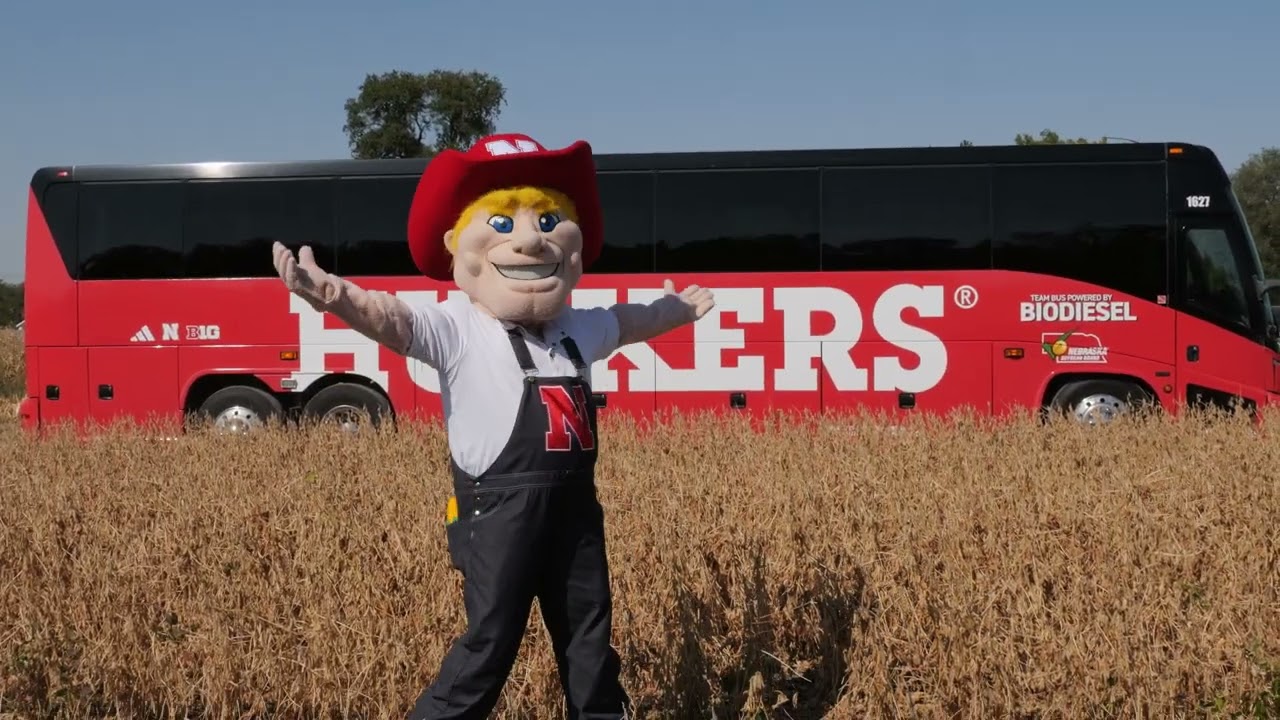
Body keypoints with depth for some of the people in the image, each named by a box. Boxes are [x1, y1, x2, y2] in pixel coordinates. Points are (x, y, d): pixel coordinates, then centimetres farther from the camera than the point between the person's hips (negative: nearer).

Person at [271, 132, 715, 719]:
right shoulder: (456, 330, -10)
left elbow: (625, 320, 33)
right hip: (499, 510, -6)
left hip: (573, 506, 6)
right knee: (489, 643, -4)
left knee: (590, 639, 17)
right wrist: (335, 295, -47)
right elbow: (391, 318, -27)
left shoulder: (579, 330, 12)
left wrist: (675, 310, 50)